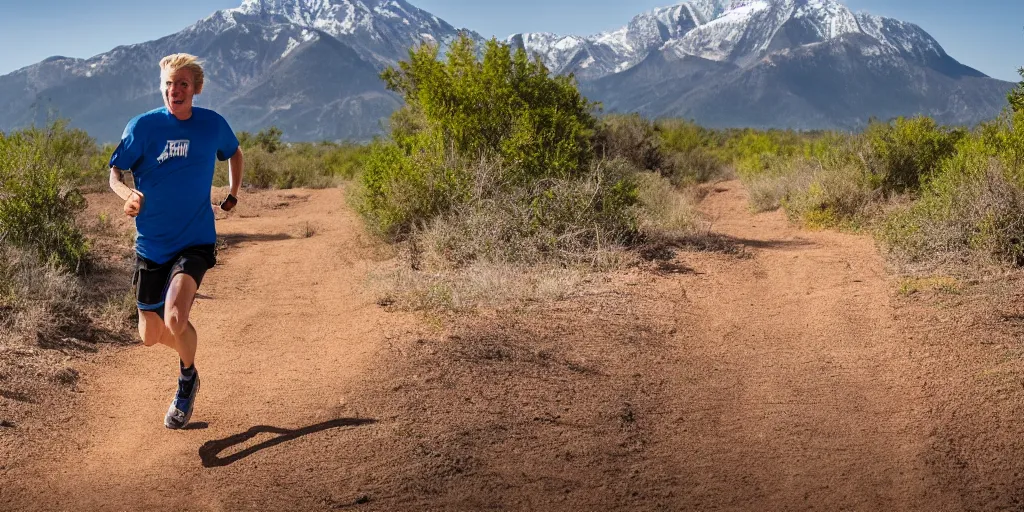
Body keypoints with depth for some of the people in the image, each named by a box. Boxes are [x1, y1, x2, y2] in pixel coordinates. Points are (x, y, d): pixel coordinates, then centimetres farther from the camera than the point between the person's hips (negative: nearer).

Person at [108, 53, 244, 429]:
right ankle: (186, 342, 42)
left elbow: (234, 153, 21)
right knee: (150, 336, 6)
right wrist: (128, 194, -22)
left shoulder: (213, 124, -1)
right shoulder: (143, 125, -7)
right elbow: (115, 172, -1)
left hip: (195, 241, -1)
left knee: (174, 318, -24)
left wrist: (233, 194, 13)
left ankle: (187, 379, 6)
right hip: (151, 244, 2)